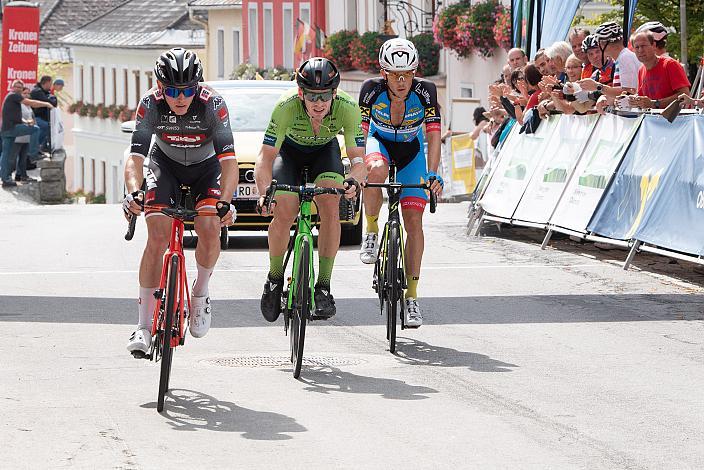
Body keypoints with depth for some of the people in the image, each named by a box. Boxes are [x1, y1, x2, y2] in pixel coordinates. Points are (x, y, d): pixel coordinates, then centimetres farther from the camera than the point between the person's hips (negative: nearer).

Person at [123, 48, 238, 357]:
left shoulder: (213, 104, -31)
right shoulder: (150, 104, -28)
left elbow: (229, 160, -36)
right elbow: (135, 156, -33)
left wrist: (225, 201, -52)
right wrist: (133, 192, -52)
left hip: (206, 166, 0)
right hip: (165, 164, 0)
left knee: (210, 230, -24)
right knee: (158, 237, -17)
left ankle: (201, 291, 7)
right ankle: (144, 326, -12)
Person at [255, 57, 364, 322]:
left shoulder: (347, 108, -33)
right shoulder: (286, 107, -37)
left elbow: (358, 157, -31)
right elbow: (266, 156, -36)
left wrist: (353, 181, -54)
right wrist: (264, 193, -53)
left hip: (325, 151, 1)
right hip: (289, 149, -1)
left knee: (330, 208, -23)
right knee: (284, 214, -19)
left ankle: (323, 287, -17)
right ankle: (274, 279, 7)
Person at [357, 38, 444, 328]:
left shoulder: (425, 92, -27)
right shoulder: (372, 90, -27)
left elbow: (433, 136, -26)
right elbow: (360, 133, -26)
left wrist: (433, 174, -38)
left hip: (411, 152, 1)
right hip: (379, 143, -1)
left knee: (414, 221, -10)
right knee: (377, 170, -38)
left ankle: (411, 296, -3)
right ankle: (371, 232, -13)